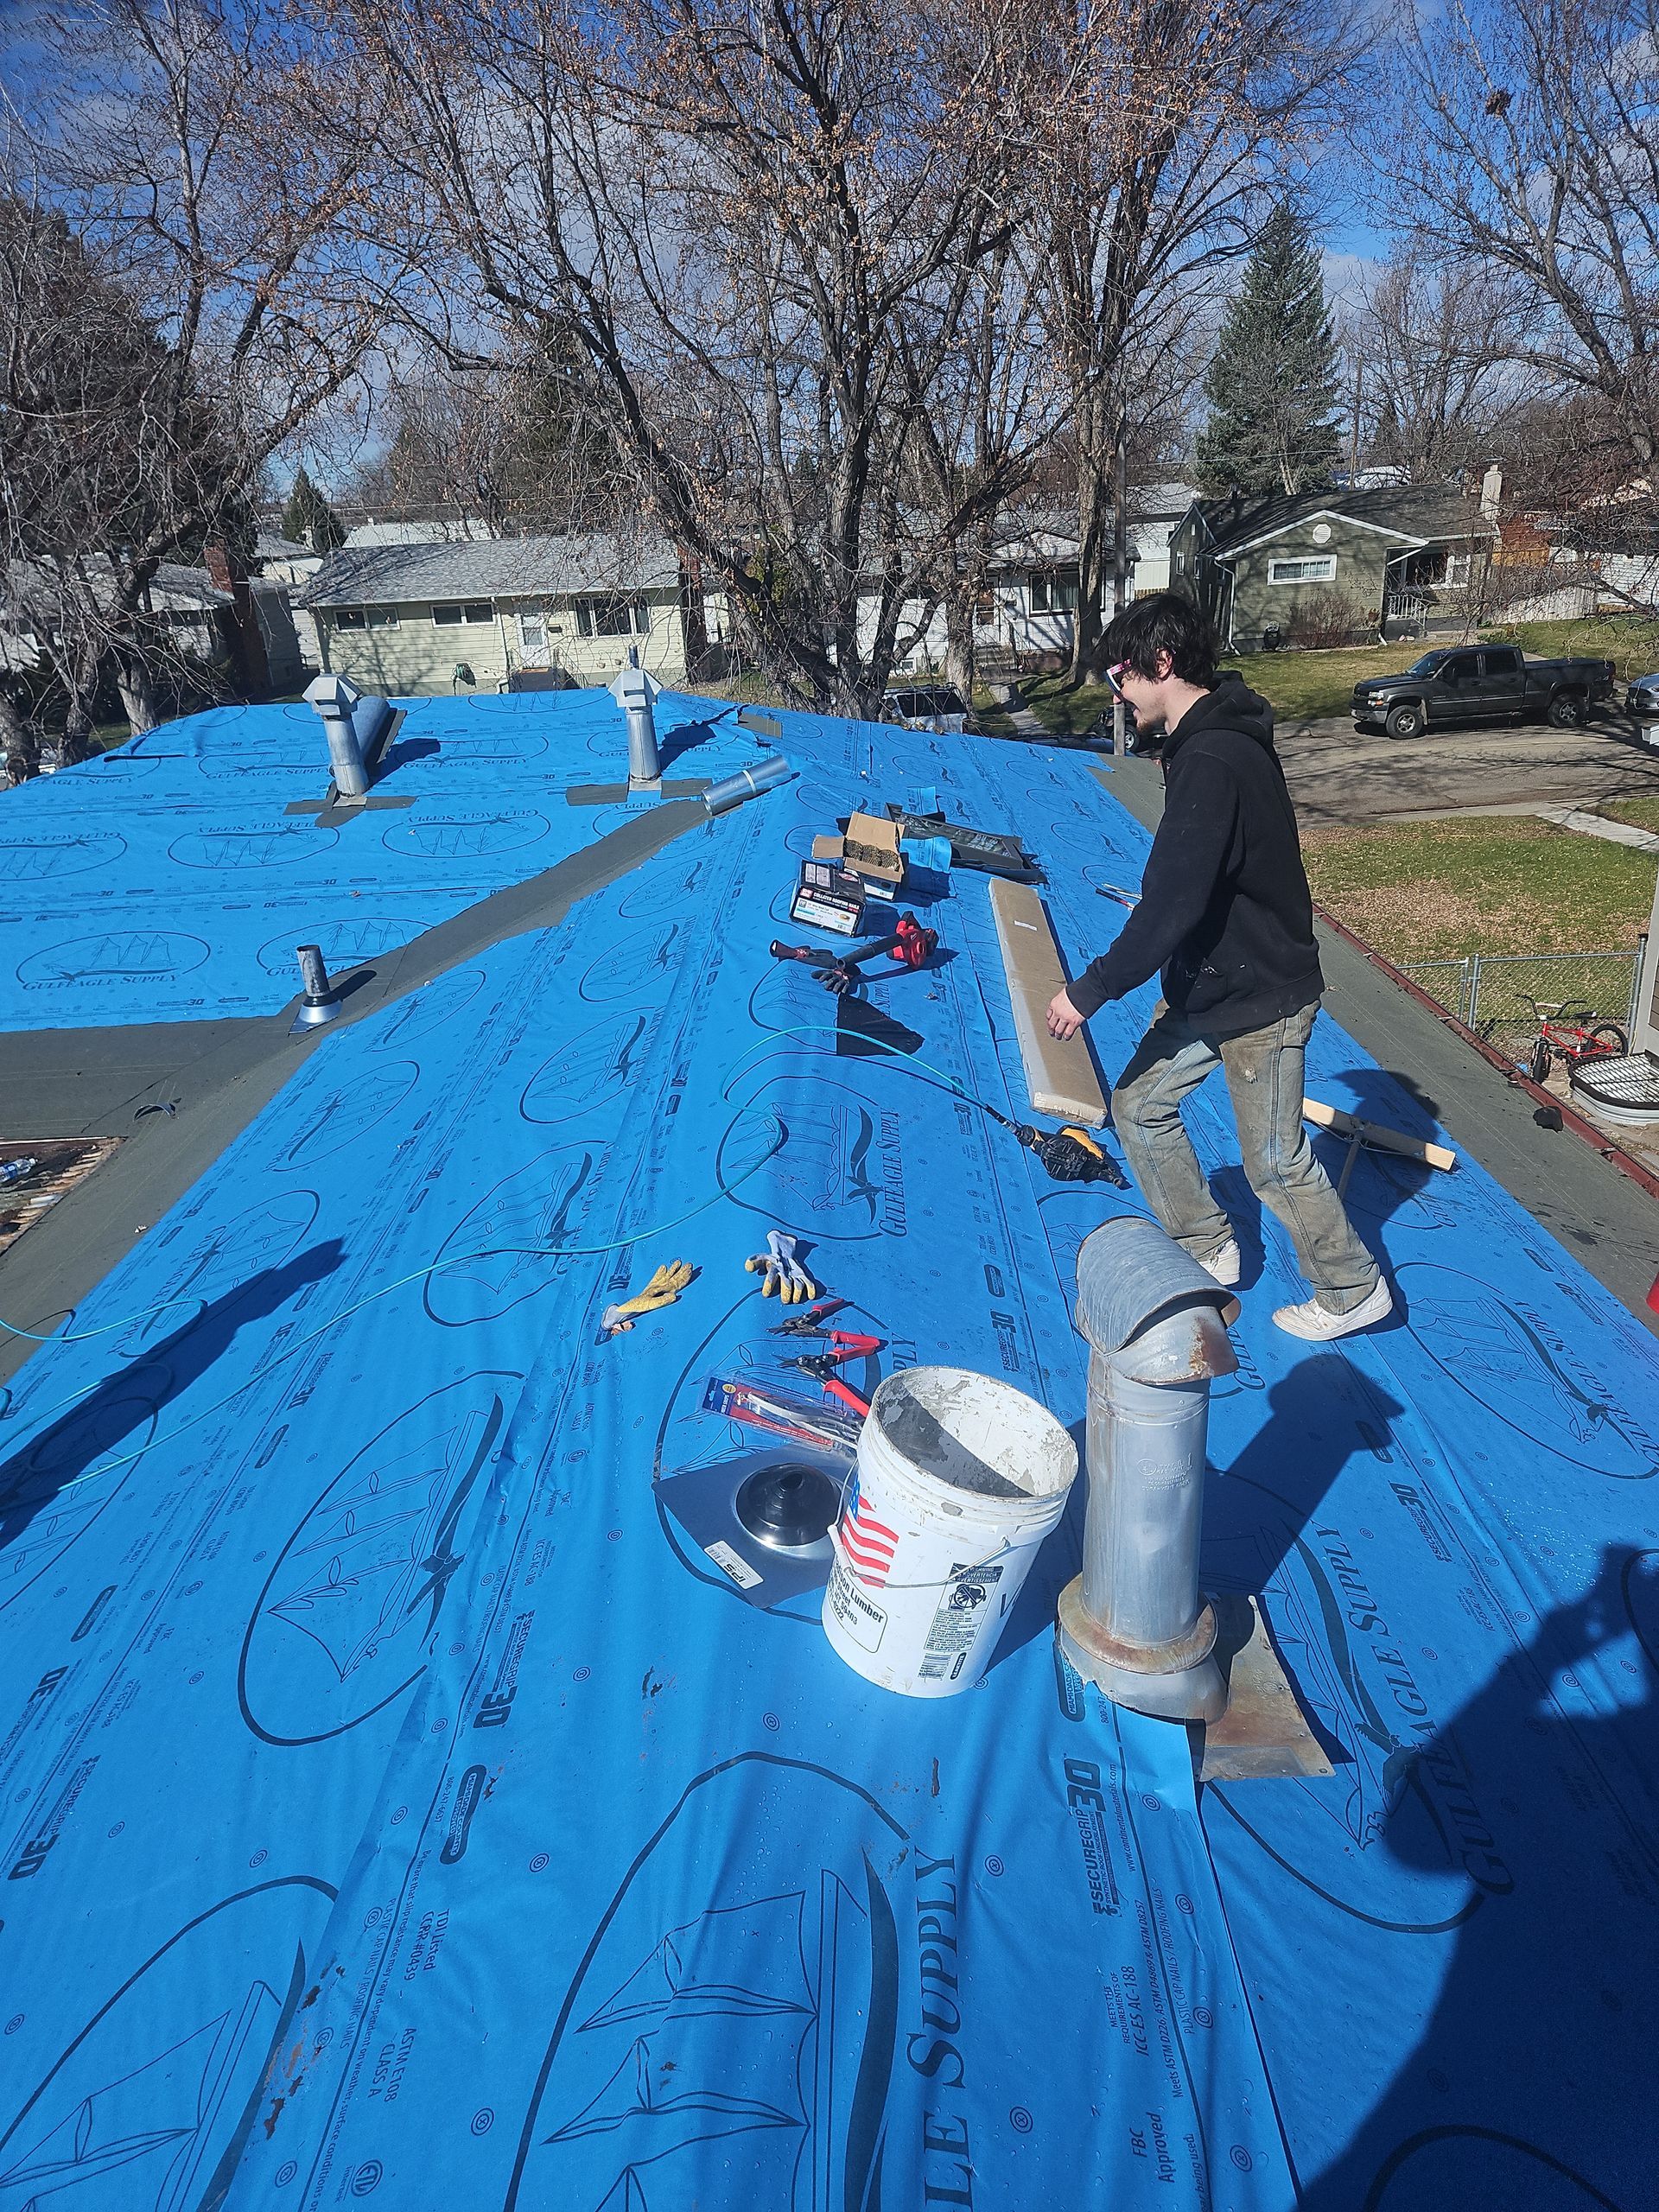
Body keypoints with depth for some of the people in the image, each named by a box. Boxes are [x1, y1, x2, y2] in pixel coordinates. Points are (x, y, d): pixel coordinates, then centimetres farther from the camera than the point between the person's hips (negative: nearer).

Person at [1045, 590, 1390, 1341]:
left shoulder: (1212, 763, -26)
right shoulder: (1207, 740, 6)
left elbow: (1172, 904, -29)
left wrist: (1092, 990, -24)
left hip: (1260, 998, -10)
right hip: (1208, 984, 10)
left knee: (1275, 1161, 4)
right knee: (1139, 1104, 14)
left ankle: (1354, 1290, 27)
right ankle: (1208, 1249, 31)